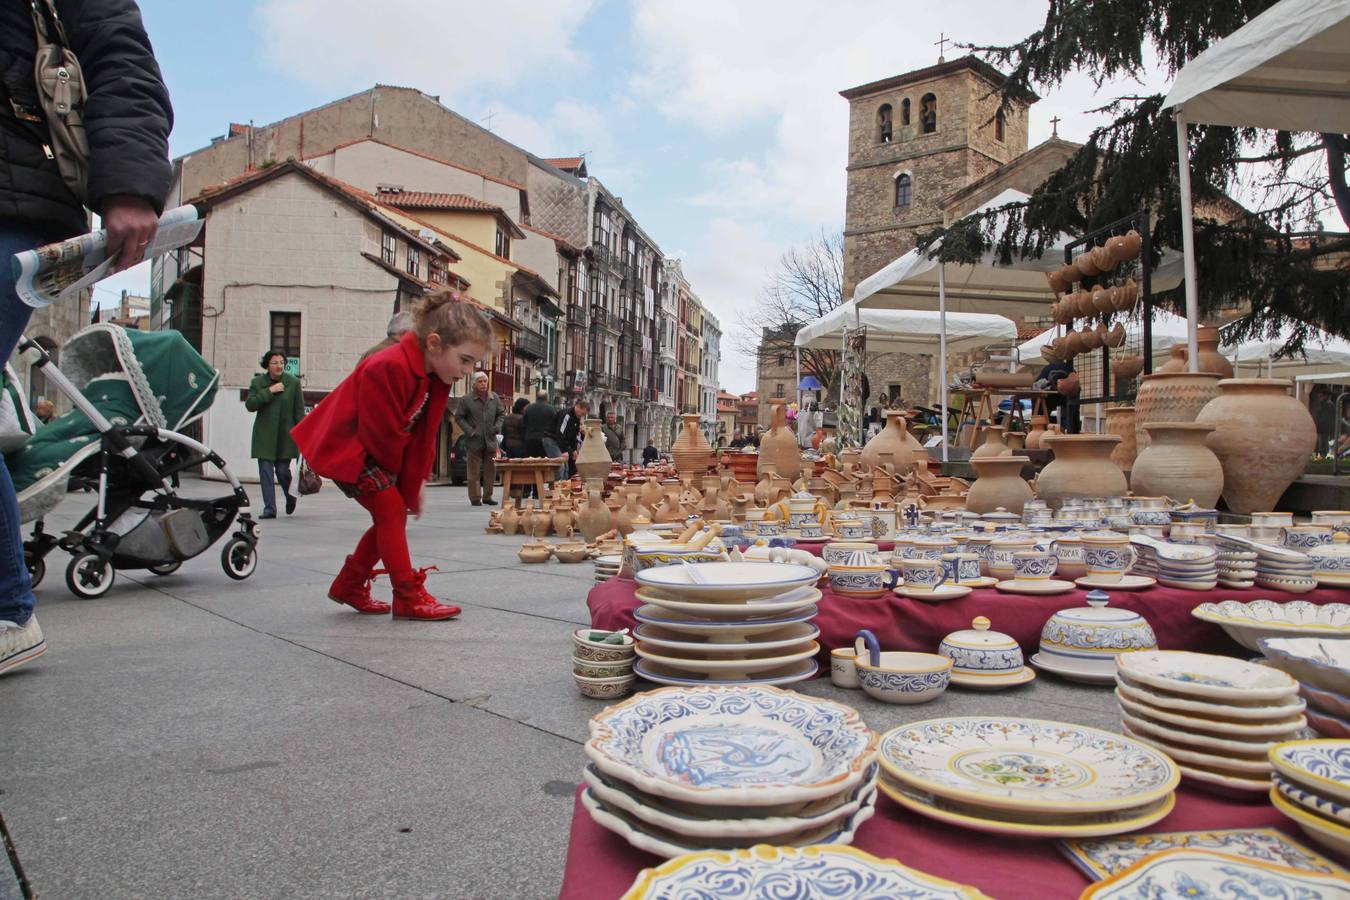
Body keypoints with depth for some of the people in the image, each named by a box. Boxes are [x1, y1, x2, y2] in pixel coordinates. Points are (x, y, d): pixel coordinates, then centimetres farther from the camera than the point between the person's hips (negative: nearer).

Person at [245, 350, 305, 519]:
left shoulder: (293, 382, 1)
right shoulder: (257, 382, 5)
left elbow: (299, 410, 2)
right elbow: (249, 405, -7)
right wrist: (269, 391, -14)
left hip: (286, 435, -1)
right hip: (264, 435, 1)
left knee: (283, 470, 0)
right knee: (266, 472, -1)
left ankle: (290, 497, 30)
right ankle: (269, 509, 4)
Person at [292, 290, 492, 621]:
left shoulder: (435, 375, -3)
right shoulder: (389, 368, -32)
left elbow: (424, 434, 4)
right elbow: (383, 435, -26)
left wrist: (416, 482, 1)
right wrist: (397, 479, -10)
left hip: (373, 452, 9)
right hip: (344, 447, -9)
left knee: (392, 514, 8)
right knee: (391, 508, -14)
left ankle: (348, 586, 23)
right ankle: (409, 597, -9)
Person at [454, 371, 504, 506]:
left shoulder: (494, 398, 9)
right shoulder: (466, 399, -2)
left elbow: (501, 414, 17)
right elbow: (458, 417, 0)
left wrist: (497, 426, -1)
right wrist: (470, 431, -10)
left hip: (490, 440, 4)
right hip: (474, 441, -4)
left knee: (491, 470, 7)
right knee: (474, 472, -1)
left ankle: (487, 496, 17)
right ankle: (475, 498, 5)